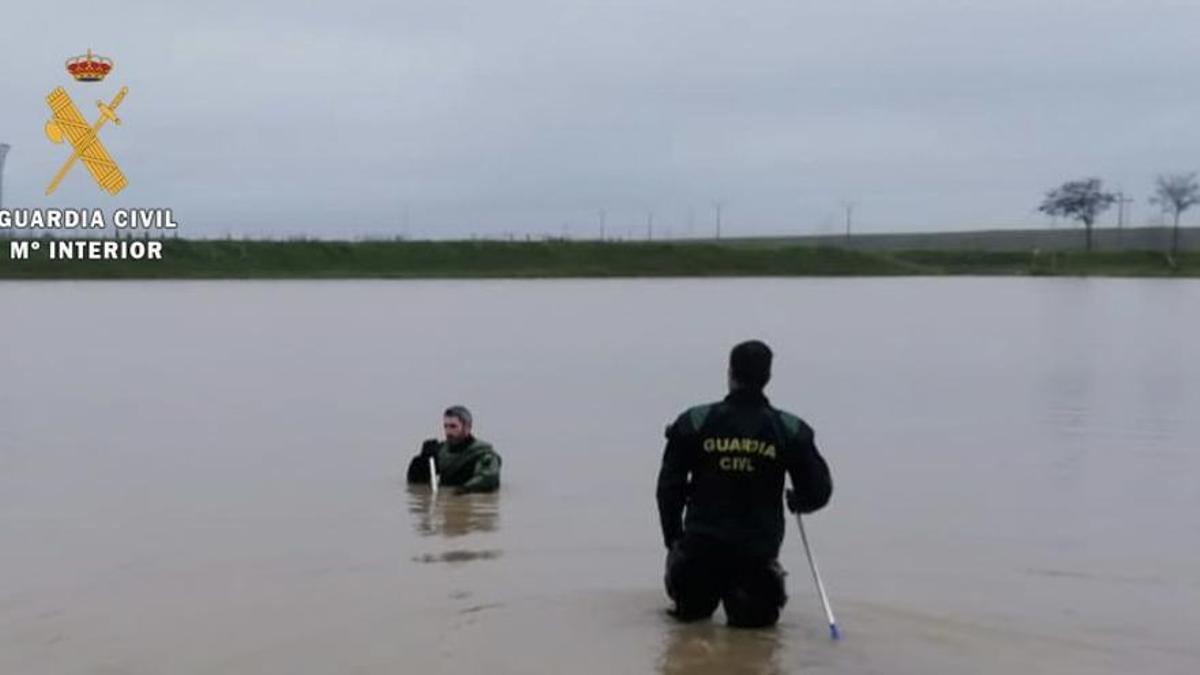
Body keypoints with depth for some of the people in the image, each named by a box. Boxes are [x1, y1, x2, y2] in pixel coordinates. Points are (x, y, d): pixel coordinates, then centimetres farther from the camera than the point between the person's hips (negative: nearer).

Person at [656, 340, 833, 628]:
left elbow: (669, 486, 0)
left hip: (701, 540, 1)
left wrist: (673, 537, 13)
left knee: (691, 608, 26)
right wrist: (797, 500, 24)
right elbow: (818, 491, 1)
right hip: (759, 546, -1)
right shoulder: (789, 430, -4)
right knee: (758, 614, 17)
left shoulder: (694, 422, -5)